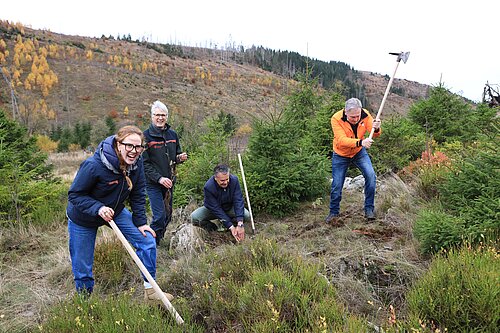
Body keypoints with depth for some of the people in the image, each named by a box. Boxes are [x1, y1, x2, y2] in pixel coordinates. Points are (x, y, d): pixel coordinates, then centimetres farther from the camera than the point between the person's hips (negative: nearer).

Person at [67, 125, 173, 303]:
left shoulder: (136, 163, -17)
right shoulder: (93, 165, -33)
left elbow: (138, 194, -5)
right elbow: (74, 194, -24)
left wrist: (140, 222, -9)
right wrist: (98, 208, -38)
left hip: (116, 211, 5)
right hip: (83, 217, -4)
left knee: (147, 241, -6)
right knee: (82, 268, 4)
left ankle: (150, 291, 9)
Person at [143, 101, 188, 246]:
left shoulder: (172, 134, 8)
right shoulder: (146, 136, -8)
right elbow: (144, 163, -12)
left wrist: (180, 158, -4)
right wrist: (159, 178, -23)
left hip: (169, 182, 6)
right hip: (153, 183, -6)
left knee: (167, 216, 14)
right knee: (159, 216, -10)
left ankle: (158, 238, 34)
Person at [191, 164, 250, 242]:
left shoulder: (234, 180, -25)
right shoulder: (208, 187, -31)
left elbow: (238, 201, -27)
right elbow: (216, 209, -30)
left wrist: (240, 224, -38)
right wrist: (231, 227, -36)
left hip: (229, 208, 2)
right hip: (212, 210, -1)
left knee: (246, 215, -25)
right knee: (194, 217, -28)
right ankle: (211, 227, 1)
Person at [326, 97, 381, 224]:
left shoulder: (365, 115, -18)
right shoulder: (336, 119, -28)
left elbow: (374, 134, -27)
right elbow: (342, 140, -38)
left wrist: (376, 129, -51)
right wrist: (360, 142, -53)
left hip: (359, 152, 2)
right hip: (341, 155, -2)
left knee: (371, 176, -16)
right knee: (337, 185, -1)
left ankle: (369, 208, 1)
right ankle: (334, 213, 21)